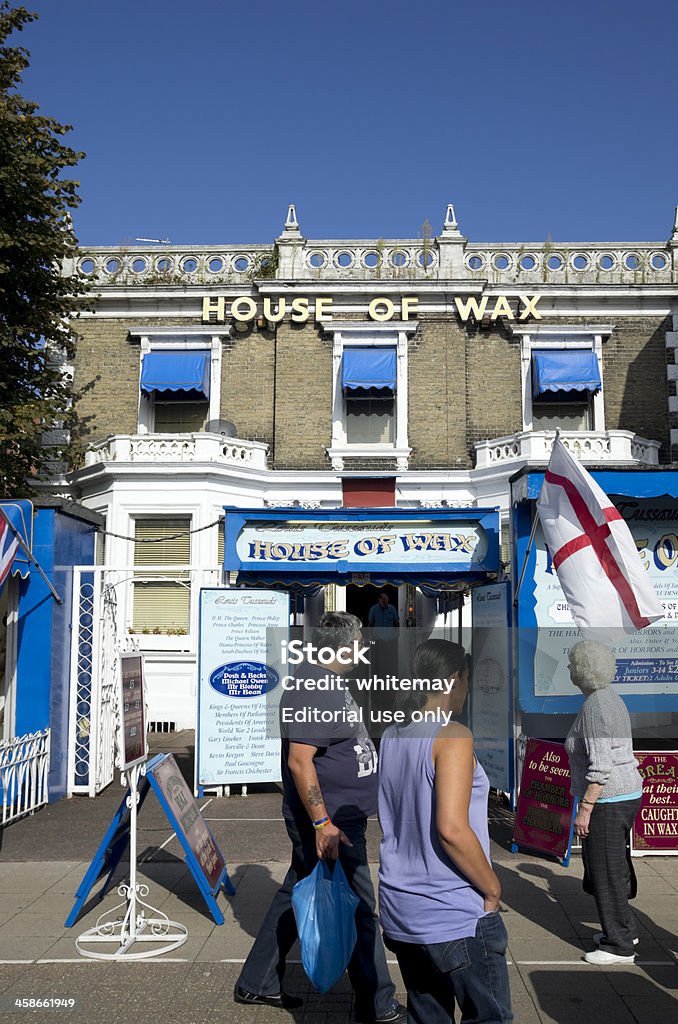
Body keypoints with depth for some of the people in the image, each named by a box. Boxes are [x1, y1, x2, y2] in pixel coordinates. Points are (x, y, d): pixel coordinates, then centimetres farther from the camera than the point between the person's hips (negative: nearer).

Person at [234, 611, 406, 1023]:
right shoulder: (312, 690, -22)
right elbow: (299, 761, -26)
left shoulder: (329, 682, 11)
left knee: (295, 897, 18)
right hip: (329, 821, -10)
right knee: (358, 910, 2)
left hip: (340, 815, 10)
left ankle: (257, 984, 31)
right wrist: (322, 824, -26)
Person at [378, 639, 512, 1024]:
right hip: (456, 918, -7)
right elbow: (451, 828, -24)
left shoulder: (392, 736, 8)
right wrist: (492, 888, -11)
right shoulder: (453, 736, -16)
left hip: (400, 911, 7)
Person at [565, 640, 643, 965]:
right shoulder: (611, 699, 10)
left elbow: (600, 766, -25)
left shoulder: (593, 707, -21)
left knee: (606, 872, 2)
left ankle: (619, 946, 13)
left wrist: (584, 809, -21)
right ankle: (623, 929, 35)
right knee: (611, 866, 22)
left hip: (606, 800, -10)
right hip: (627, 792, 10)